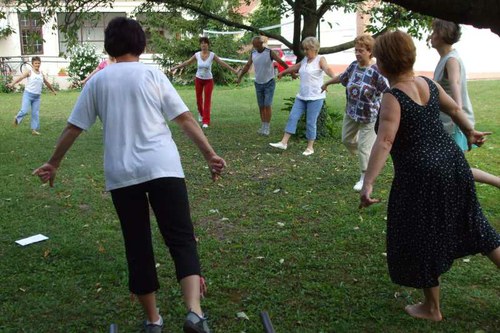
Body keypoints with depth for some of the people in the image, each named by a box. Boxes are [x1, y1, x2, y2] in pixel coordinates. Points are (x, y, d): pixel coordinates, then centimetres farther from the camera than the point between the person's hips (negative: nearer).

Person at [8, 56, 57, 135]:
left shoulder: (41, 74, 9)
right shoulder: (29, 72, -6)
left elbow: (47, 83, 24)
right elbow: (21, 77, -21)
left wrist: (53, 91, 35)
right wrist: (12, 84, -37)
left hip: (37, 96, 5)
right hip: (28, 94, -5)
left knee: (36, 113, 4)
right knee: (24, 111, -15)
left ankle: (34, 129, 10)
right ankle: (17, 118, 15)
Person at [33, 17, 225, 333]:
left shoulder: (97, 81, 10)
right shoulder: (152, 74, 6)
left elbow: (73, 128, 13)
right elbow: (186, 119, 1)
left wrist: (54, 163, 25)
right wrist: (210, 155, 4)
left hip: (121, 174, 2)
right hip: (162, 167, -2)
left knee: (138, 247, 12)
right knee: (182, 239, 1)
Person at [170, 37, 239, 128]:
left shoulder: (212, 55, -10)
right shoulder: (197, 55, -5)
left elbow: (222, 63, -10)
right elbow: (187, 62, 3)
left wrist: (234, 71, -14)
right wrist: (175, 67, 5)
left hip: (208, 80, -2)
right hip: (198, 79, 2)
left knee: (207, 101, -4)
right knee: (199, 99, 12)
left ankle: (206, 121, 0)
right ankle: (201, 114, 41)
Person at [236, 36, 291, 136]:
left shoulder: (270, 52, -11)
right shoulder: (253, 54, 1)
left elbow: (281, 62, -10)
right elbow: (247, 66, 11)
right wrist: (240, 77, 11)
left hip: (269, 83, -4)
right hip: (258, 83, 4)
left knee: (267, 105, -9)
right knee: (261, 106, 7)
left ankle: (267, 127, -2)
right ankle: (263, 126, 15)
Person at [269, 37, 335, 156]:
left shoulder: (320, 60, -7)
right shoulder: (305, 60, 13)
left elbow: (327, 69, -28)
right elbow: (294, 67, 31)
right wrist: (282, 73, 46)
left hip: (315, 97, -7)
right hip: (301, 96, 7)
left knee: (311, 122, -2)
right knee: (292, 117, 3)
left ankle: (310, 148, 10)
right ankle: (284, 142, 7)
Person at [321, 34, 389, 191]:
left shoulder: (377, 71, -23)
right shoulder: (354, 65, -1)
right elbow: (342, 77, 19)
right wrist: (327, 83, 33)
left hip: (369, 117, -7)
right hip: (351, 113, 7)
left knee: (364, 147, -1)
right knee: (347, 140, 20)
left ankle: (365, 178, 17)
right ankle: (365, 158, 46)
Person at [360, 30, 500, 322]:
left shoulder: (392, 98, -17)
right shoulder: (428, 84, 4)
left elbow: (384, 142, -29)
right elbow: (455, 109, 20)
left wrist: (368, 183, -35)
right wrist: (470, 131, 38)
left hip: (420, 176, -7)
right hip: (453, 163, 7)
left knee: (421, 241, 10)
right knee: (470, 224, 24)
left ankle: (432, 308, 25)